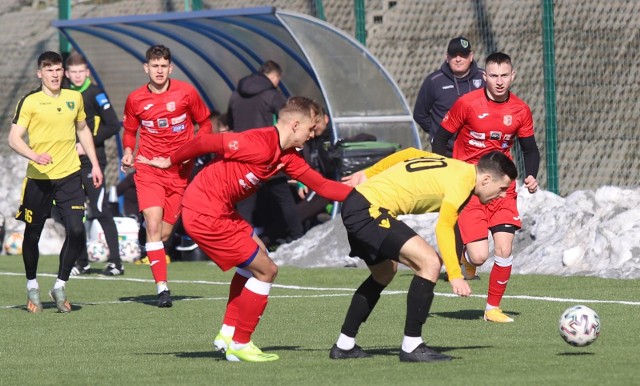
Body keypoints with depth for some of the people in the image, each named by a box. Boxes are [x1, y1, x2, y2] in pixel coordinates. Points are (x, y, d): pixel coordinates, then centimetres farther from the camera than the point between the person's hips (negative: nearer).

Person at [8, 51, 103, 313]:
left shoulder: (74, 98, 9)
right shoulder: (30, 102, -5)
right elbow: (14, 138, -11)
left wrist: (94, 164, 20)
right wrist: (34, 156, -28)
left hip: (69, 176, 3)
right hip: (38, 178, -3)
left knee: (76, 231, -11)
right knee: (32, 234, 6)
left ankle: (60, 286, 5)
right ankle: (32, 287, 27)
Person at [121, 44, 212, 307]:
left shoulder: (186, 93, -2)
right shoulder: (135, 99, 2)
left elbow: (205, 123, 10)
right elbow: (130, 130, 18)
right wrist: (128, 151, -1)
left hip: (179, 171, 1)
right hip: (148, 170, -1)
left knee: (165, 232, 2)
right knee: (153, 226, -16)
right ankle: (162, 288, -17)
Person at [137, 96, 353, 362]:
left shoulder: (287, 158, 7)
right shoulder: (260, 145, -21)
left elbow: (321, 185, 10)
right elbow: (206, 142, -16)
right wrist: (170, 161, -4)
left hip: (220, 210, 10)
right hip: (205, 215, -10)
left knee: (255, 260, 24)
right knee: (266, 270, -2)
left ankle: (227, 334, 27)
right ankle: (239, 345, 10)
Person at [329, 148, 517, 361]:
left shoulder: (450, 165, 14)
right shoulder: (464, 179, -13)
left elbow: (408, 153, 26)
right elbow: (443, 227, -24)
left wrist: (368, 174, 33)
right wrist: (455, 275, -27)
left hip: (355, 202, 11)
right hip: (369, 209, -11)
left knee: (384, 273, 28)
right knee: (430, 262, -16)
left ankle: (344, 345, 34)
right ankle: (411, 347, -12)